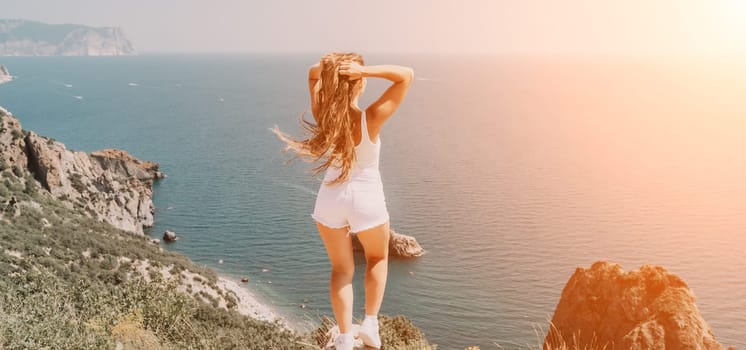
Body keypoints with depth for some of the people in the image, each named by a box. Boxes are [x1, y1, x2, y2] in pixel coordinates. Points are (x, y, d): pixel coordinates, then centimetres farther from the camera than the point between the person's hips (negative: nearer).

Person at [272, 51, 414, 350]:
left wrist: (326, 67, -15)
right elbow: (407, 75, -17)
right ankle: (370, 322, 18)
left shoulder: (323, 116, -10)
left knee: (341, 269, 17)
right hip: (366, 198, -2)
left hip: (330, 198, 3)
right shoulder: (371, 119, -21)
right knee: (378, 258, 25)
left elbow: (312, 74, 8)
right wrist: (366, 70, -27)